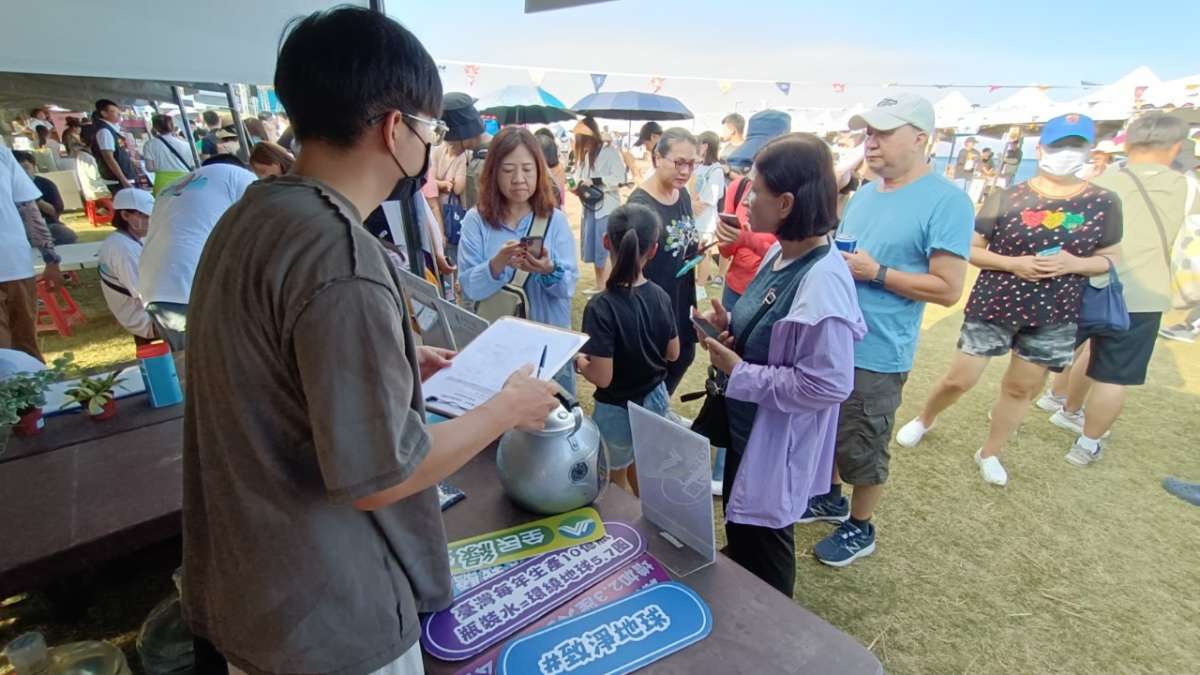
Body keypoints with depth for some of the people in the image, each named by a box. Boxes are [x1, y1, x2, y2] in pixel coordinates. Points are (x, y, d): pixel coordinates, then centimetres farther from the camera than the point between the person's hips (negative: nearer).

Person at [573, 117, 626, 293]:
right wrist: (578, 185, -5)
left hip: (607, 208, -7)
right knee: (594, 249, 14)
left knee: (605, 251, -4)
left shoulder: (610, 151, -10)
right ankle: (599, 286, 27)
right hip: (590, 207, 7)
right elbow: (578, 175, 17)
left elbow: (619, 178, -16)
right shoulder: (584, 154, 12)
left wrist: (594, 181, -20)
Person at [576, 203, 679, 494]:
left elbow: (602, 377, -25)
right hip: (656, 399, 6)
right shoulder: (660, 296, -9)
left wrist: (577, 359, -7)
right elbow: (673, 353, 2)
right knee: (639, 472, 29)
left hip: (618, 412, -6)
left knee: (615, 485, 20)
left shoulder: (601, 307, -27)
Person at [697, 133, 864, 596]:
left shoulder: (823, 282, -30)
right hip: (746, 427, 9)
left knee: (762, 545, 16)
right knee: (739, 530, 29)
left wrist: (739, 373, -23)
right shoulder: (780, 254, -1)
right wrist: (730, 327, -6)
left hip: (778, 442, -9)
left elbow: (829, 384, -29)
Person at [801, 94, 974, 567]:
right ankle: (831, 499, 45)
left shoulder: (947, 202, -14)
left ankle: (860, 528, 32)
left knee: (860, 448, 8)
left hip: (876, 353, -7)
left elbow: (948, 289, -17)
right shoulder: (863, 194, 9)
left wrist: (875, 272, -22)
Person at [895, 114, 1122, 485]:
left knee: (1022, 387, 13)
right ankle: (923, 420, 31)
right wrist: (1013, 263, -19)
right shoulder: (1007, 198, -7)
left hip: (1054, 315, 3)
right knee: (959, 379, 3)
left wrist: (1074, 264, -15)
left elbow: (1109, 258, 5)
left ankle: (989, 453, 31)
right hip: (993, 305, -2)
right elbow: (969, 249, -5)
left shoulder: (1104, 203, -1)